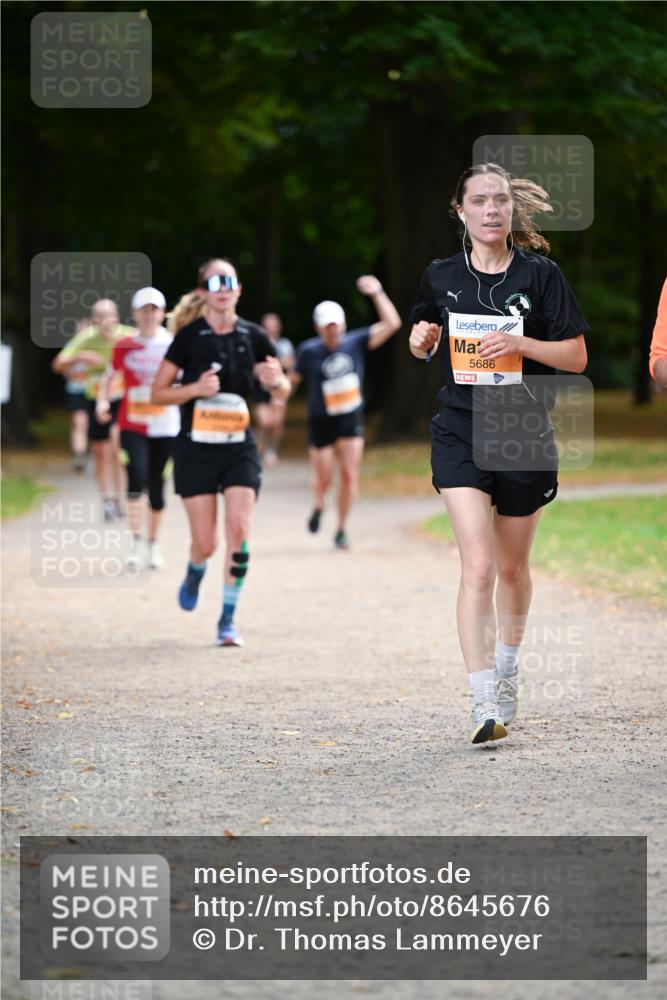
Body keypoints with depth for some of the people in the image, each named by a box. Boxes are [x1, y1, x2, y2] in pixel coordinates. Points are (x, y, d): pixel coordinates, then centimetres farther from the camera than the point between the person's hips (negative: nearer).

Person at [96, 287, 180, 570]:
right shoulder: (124, 346, 2)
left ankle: (153, 544, 22)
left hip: (164, 426, 0)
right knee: (137, 477, -18)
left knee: (156, 483, 6)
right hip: (132, 425, 0)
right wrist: (102, 400, -1)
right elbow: (109, 377, 15)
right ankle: (137, 541, -11)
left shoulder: (172, 345, -1)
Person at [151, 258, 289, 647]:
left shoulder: (253, 336, 1)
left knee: (239, 532, -13)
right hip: (196, 449, -1)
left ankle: (229, 620, -2)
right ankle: (195, 572, 36)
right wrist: (196, 388, -19)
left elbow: (284, 391, 11)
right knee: (206, 543, -1)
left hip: (240, 449, 1)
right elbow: (158, 393, -2)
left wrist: (275, 380, -13)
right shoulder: (190, 336, -5)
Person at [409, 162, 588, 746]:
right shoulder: (442, 277, 3)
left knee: (512, 567, 15)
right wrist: (421, 340, -5)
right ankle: (485, 704, -18)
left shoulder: (541, 275, -3)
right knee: (478, 567, -14)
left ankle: (507, 669, 40)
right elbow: (425, 346, 18)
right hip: (460, 434, 0)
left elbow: (577, 356, -3)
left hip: (525, 435, 0)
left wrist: (519, 344, -18)